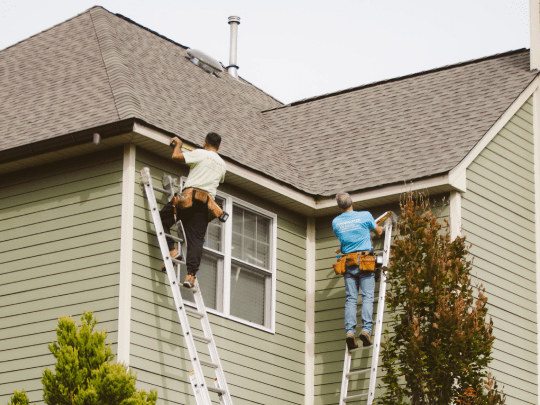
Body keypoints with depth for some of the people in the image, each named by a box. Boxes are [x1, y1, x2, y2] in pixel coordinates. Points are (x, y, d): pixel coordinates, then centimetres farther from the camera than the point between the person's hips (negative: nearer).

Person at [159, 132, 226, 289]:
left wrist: (178, 144, 14)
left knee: (162, 219, 9)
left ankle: (172, 249, -7)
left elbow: (176, 156, -7)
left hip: (190, 196, -5)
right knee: (196, 239, -1)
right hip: (207, 202, 5)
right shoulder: (222, 165, 21)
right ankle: (191, 274, -14)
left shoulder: (201, 154, 2)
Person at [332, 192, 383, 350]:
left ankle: (350, 331, -15)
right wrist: (381, 228, 42)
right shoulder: (365, 216, 0)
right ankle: (366, 329, -21)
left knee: (351, 299, 0)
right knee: (367, 297, -6)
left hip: (348, 263, 2)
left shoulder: (335, 222, 7)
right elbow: (378, 231, 17)